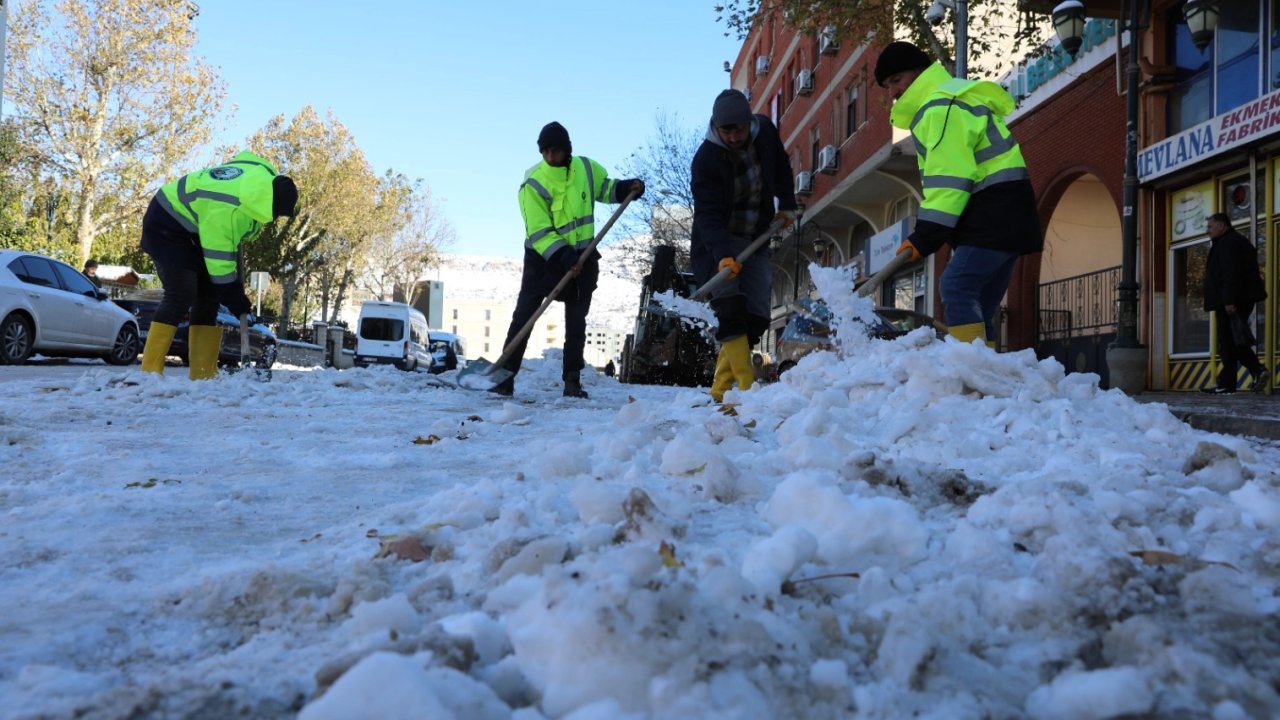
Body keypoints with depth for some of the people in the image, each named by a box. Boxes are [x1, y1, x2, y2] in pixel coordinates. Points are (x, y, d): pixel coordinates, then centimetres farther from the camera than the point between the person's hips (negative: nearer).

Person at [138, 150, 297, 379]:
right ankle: (150, 370, -17)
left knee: (210, 295, 2)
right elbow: (219, 263, -32)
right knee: (181, 295, -20)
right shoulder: (223, 209, -39)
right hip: (168, 223, -9)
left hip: (197, 225, 9)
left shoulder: (267, 176, -16)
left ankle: (204, 374, 2)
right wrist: (238, 303, -26)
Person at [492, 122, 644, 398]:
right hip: (543, 257, -3)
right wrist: (561, 255, -33)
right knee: (523, 316, -6)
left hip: (582, 257, 4)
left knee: (576, 322, 5)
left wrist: (628, 187, -5)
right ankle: (505, 378, -1)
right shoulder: (533, 184, -17)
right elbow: (539, 232, -21)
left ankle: (572, 381, 12)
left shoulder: (587, 168, -4)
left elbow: (606, 189, 15)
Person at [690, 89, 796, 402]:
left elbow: (781, 167, 17)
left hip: (756, 239, 5)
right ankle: (746, 386, -23)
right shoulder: (706, 159, -22)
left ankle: (720, 390, 2)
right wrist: (722, 255, -44)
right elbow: (708, 215, -31)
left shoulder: (765, 131, -6)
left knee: (757, 318, -3)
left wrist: (787, 205, 13)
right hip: (719, 243, -5)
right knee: (731, 312, -22)